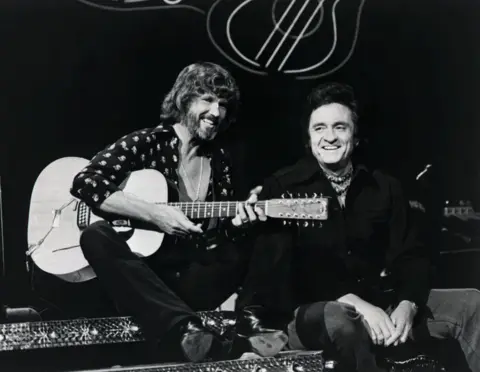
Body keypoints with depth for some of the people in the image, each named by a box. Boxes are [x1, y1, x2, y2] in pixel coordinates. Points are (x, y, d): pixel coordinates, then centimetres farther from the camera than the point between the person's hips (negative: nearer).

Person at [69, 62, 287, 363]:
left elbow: (223, 236, 12)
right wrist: (152, 214, -21)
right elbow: (85, 182, -15)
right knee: (96, 236, -35)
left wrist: (237, 222, -11)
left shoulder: (220, 160, 13)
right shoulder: (147, 143, -1)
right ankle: (187, 330, -52)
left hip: (192, 275, 4)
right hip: (134, 271, -3)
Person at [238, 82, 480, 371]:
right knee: (339, 319, -39)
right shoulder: (282, 188, -4)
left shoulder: (385, 187, 9)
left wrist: (407, 305, -18)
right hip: (312, 312, -4)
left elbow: (413, 257, 5)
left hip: (384, 304, 4)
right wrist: (355, 303, -23)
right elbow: (276, 273, -13)